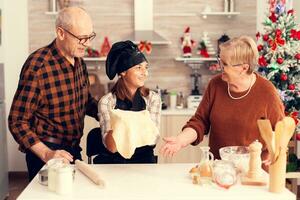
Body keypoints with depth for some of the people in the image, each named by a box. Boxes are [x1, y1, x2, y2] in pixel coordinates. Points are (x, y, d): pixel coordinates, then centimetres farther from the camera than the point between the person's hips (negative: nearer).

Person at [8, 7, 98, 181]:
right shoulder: (37, 66, -22)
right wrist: (46, 153, -29)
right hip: (44, 153, -7)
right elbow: (18, 122, -19)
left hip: (74, 150, 7)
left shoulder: (79, 60, 1)